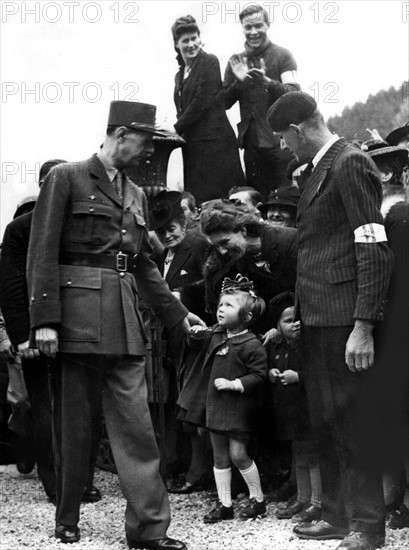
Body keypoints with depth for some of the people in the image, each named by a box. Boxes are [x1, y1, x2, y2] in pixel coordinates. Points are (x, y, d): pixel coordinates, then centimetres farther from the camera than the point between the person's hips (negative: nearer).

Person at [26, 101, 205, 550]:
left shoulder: (136, 196, 18)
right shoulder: (66, 179, -2)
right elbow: (42, 254, -8)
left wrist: (177, 313, 17)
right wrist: (45, 319, -15)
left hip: (124, 327, 6)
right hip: (76, 322, -5)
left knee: (136, 427, 0)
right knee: (72, 427, 4)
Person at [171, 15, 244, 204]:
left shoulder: (209, 62, -3)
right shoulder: (180, 75, 20)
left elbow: (203, 102, -11)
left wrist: (177, 129, -8)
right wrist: (178, 129, 0)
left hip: (214, 141, -7)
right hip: (192, 144, 7)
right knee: (195, 201, 4)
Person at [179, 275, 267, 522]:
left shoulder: (251, 344, -16)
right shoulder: (215, 336, 7)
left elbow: (259, 376, -17)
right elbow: (201, 339, 25)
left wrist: (233, 384, -21)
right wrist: (196, 333, 5)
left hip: (238, 408, -7)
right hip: (215, 404, 7)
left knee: (238, 453, -4)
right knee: (220, 456, 9)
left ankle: (258, 499, 14)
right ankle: (224, 504, 16)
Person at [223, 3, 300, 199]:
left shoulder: (282, 56, 0)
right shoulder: (236, 61, 12)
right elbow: (224, 103, 11)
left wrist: (266, 81, -27)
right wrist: (239, 81, -8)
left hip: (279, 141, -4)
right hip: (251, 142, 4)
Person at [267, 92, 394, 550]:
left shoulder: (350, 165, -11)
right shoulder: (319, 169, 18)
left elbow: (375, 250, -16)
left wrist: (363, 326, -20)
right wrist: (298, 307, 10)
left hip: (345, 318, -9)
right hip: (317, 318, 9)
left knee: (354, 422, -3)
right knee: (324, 421, 12)